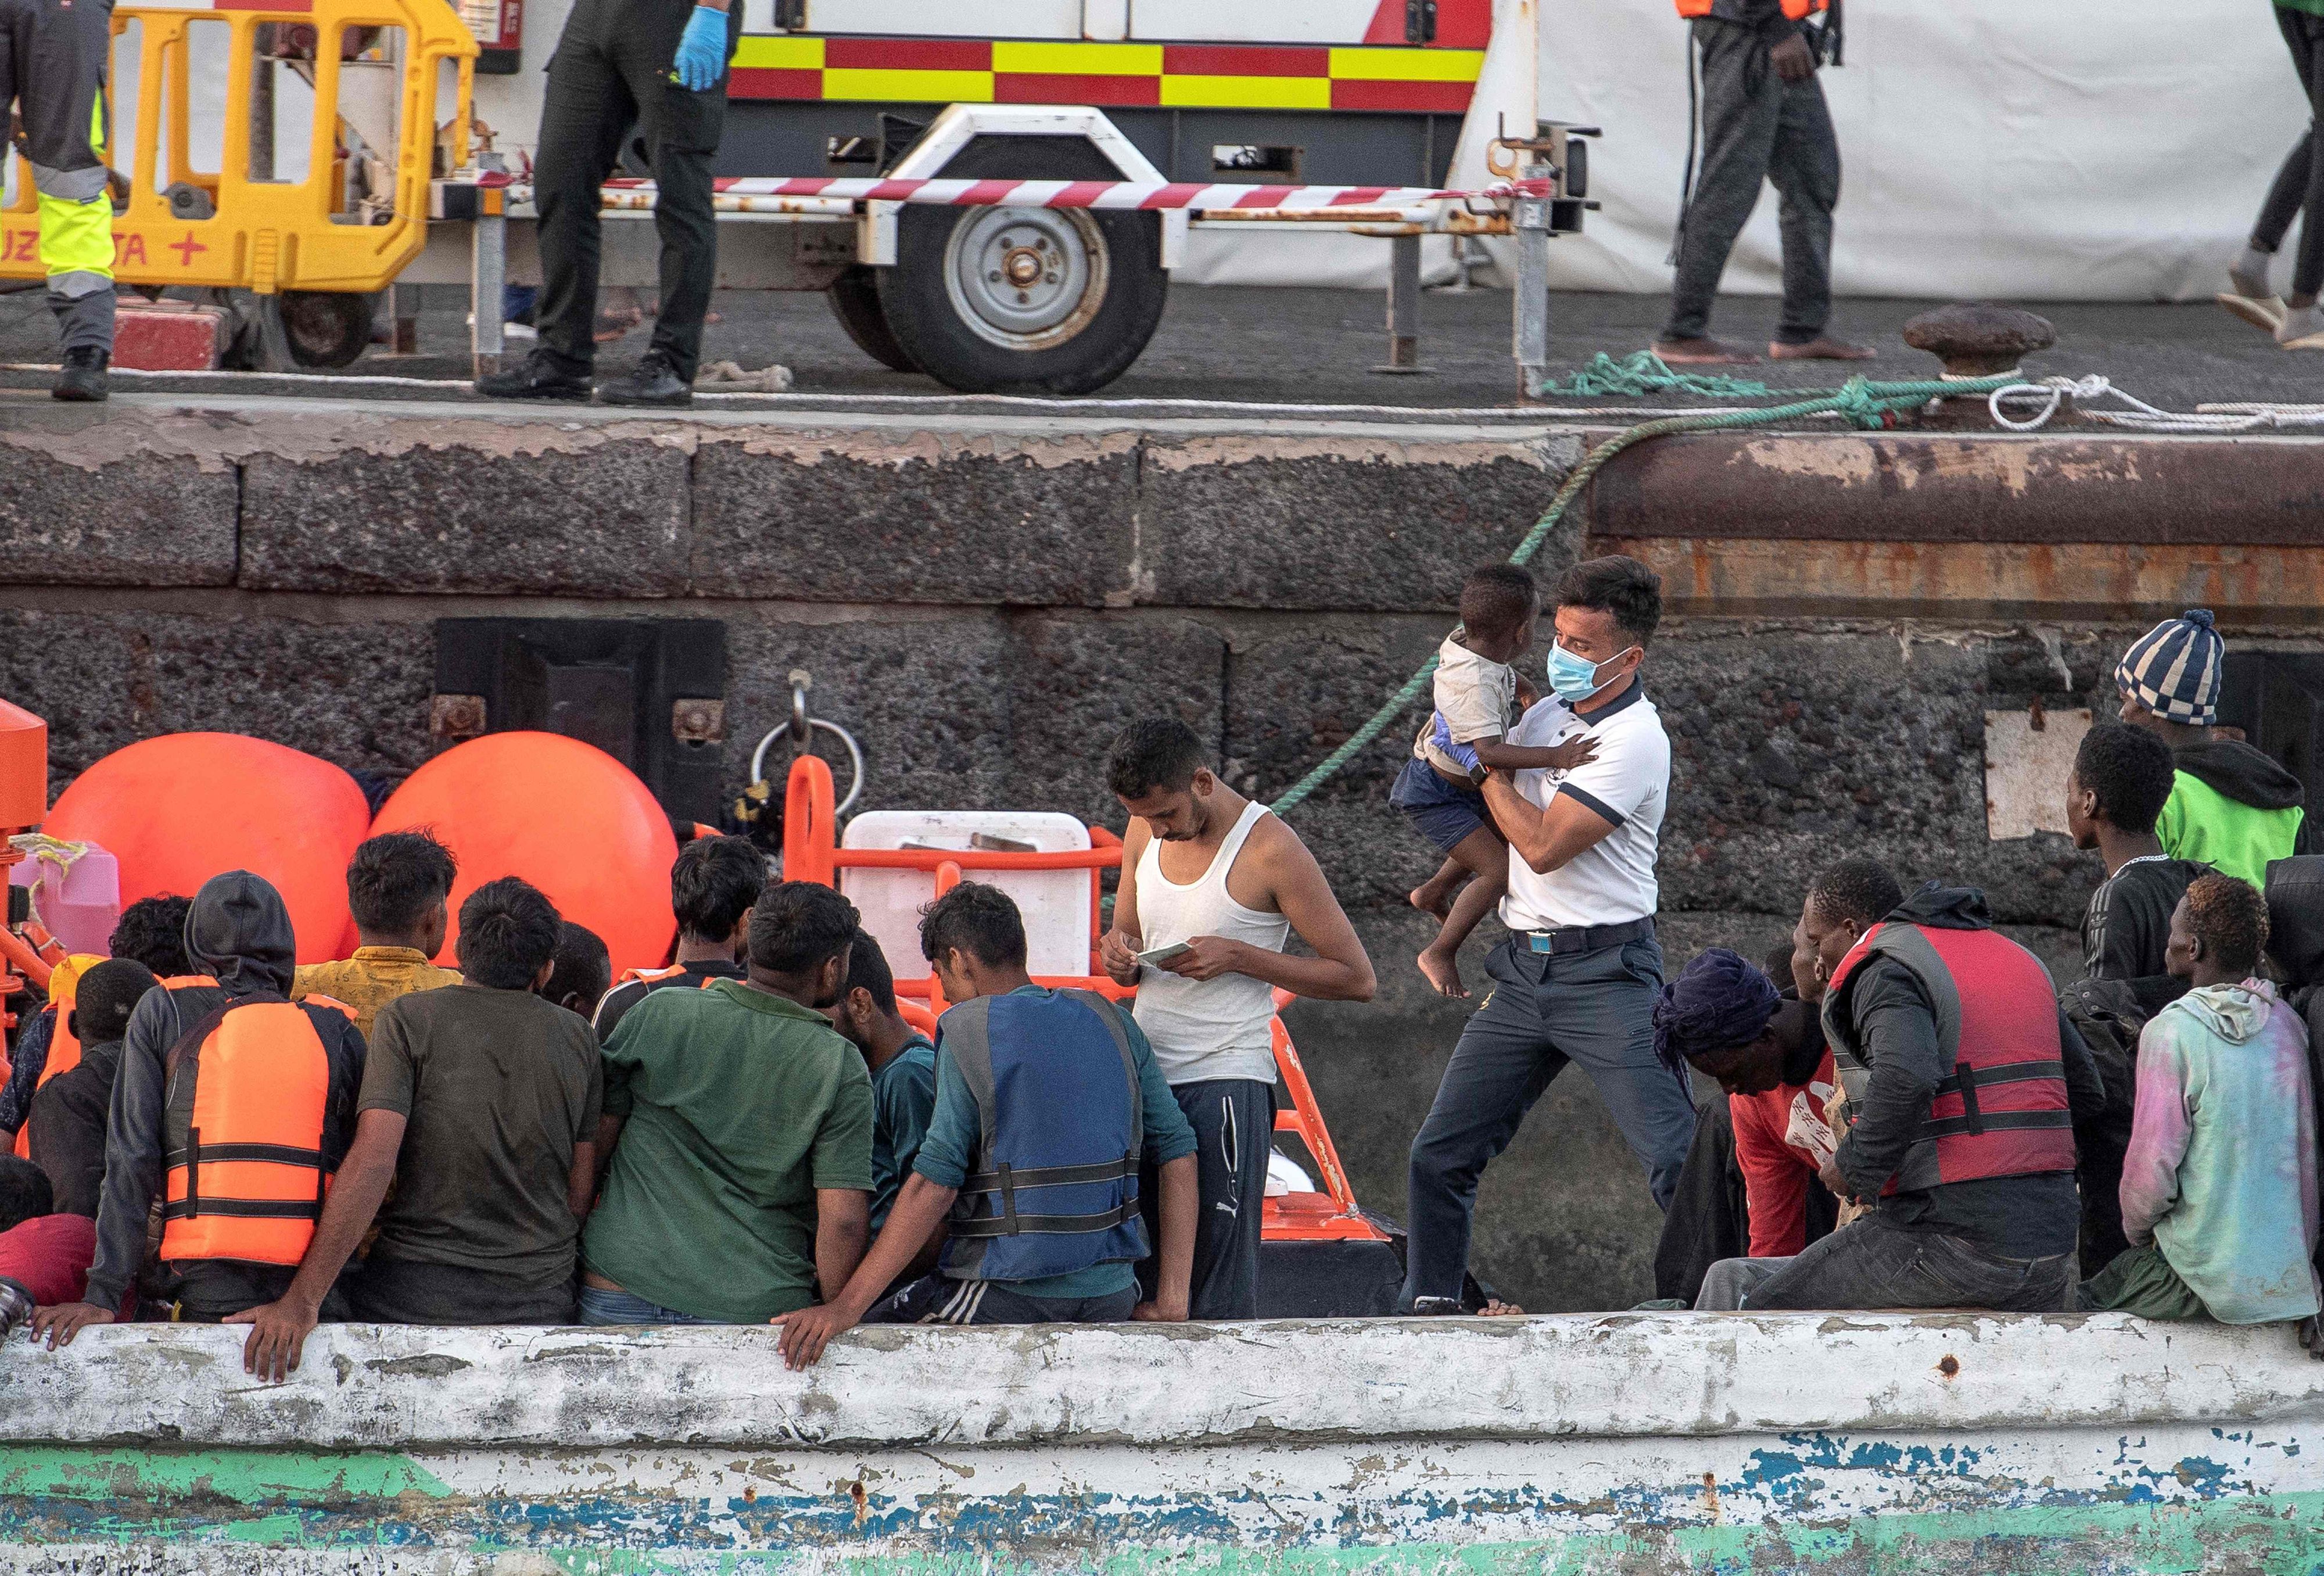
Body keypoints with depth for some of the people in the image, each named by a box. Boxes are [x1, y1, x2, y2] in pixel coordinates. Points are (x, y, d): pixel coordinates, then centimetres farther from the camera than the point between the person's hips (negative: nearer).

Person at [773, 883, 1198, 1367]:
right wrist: (1171, 1302, 9)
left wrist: (847, 1308, -14)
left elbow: (934, 1185, -13)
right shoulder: (1109, 1022, 10)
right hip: (1110, 1299, 6)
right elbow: (1177, 1151, 8)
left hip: (1005, 1298, -6)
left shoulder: (967, 1032, -6)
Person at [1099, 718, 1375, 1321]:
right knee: (1133, 1275, 2)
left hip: (1226, 1078, -6)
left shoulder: (1271, 851, -10)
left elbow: (1355, 977, -7)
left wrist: (1235, 956, -15)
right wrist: (1120, 955, -3)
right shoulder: (1144, 832, 9)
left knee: (1221, 1289, -6)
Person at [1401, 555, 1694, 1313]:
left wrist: (1483, 763, -7)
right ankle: (1430, 1306, 16)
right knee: (1440, 1155, 7)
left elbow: (1543, 845, -19)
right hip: (1523, 969, 8)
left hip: (1607, 973, -8)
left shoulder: (1634, 740, -14)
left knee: (1675, 1160, -15)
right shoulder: (1548, 714, 12)